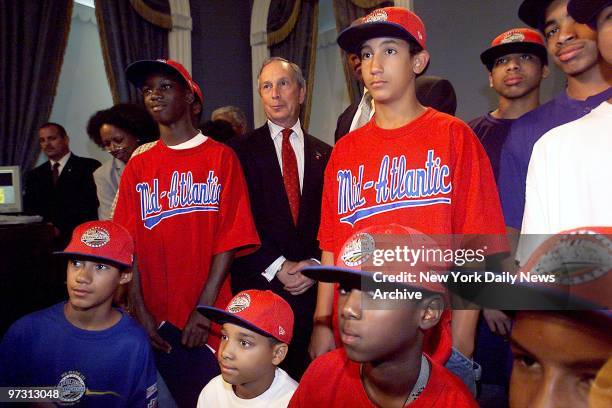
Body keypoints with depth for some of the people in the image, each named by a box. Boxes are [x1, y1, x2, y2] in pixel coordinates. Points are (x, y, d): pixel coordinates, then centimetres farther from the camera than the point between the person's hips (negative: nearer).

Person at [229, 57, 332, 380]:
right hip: (258, 284, -2)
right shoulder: (241, 150, 1)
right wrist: (277, 267, -11)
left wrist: (315, 266, -6)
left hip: (314, 287, 2)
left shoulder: (324, 154, 9)